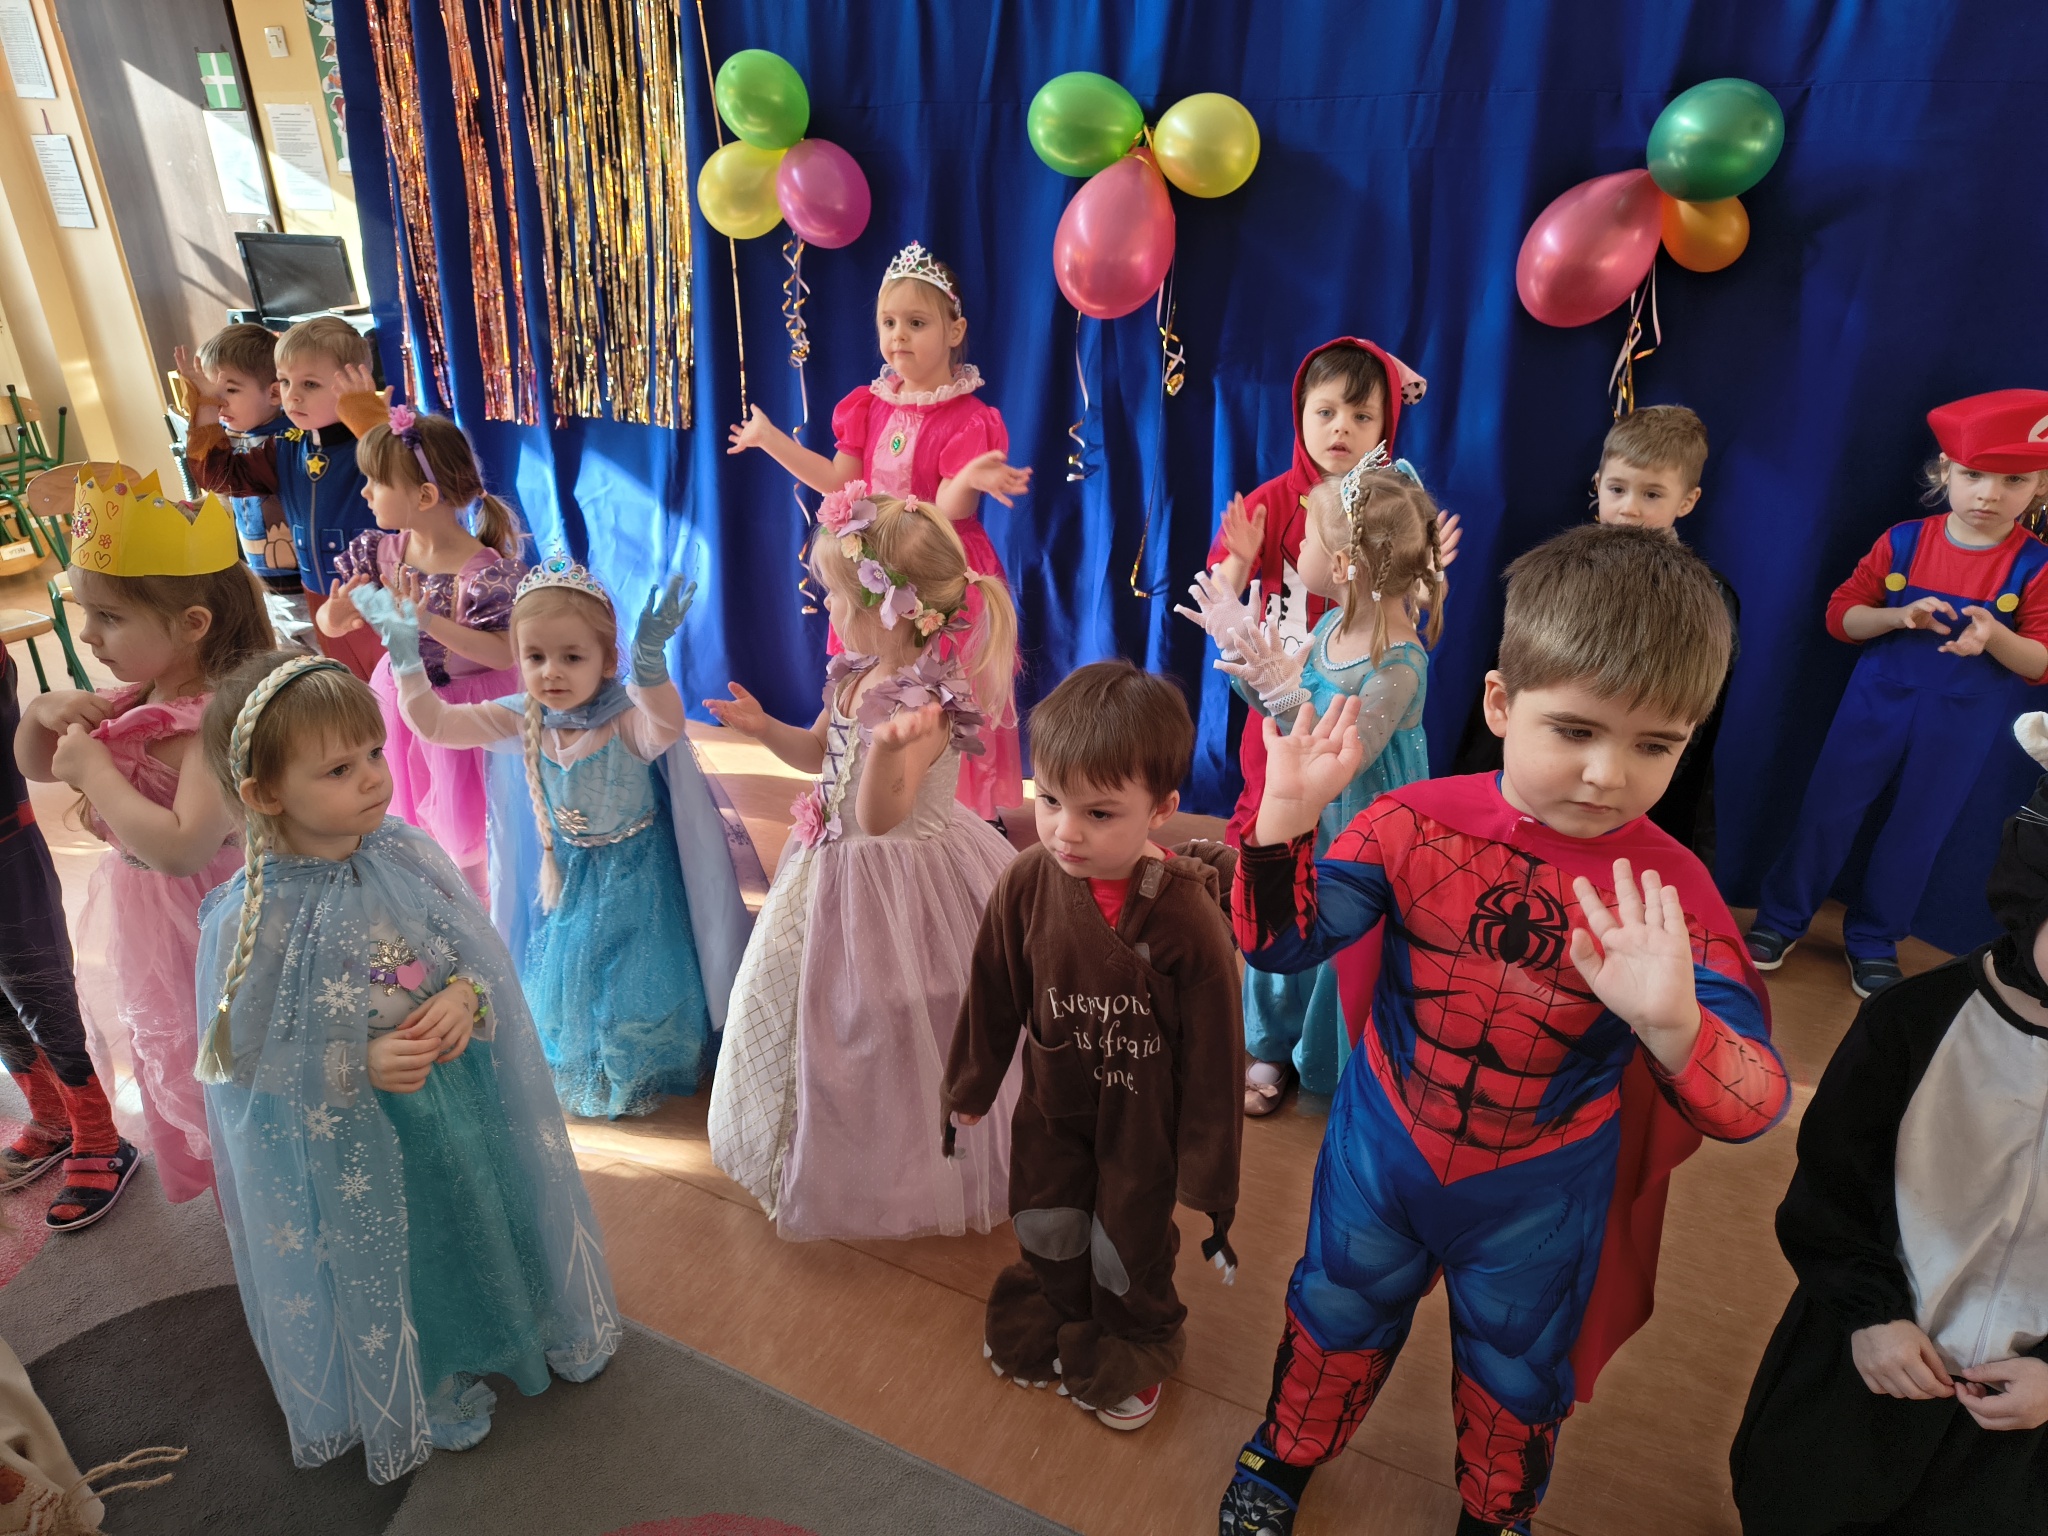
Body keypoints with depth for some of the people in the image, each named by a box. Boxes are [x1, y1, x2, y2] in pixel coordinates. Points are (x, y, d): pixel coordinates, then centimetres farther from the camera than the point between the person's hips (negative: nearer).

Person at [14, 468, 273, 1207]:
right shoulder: (133, 699, 0)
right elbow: (33, 764, 14)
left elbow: (183, 846, -37)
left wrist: (94, 774, -28)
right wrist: (43, 711, -7)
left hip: (201, 927, -9)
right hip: (141, 918, 10)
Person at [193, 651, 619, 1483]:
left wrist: (467, 997, -24)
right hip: (349, 1143, -3)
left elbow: (488, 952, -3)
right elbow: (239, 1056, -15)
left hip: (466, 1103, 4)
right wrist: (361, 1067, -26)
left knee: (488, 1226, 24)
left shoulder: (409, 854, -12)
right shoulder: (248, 921, -23)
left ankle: (522, 1330, 54)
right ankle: (422, 1391, 47)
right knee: (389, 1265, 19)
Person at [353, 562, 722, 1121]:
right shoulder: (523, 719, -12)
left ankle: (644, 1075, 35)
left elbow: (666, 728, -51)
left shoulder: (626, 717, -28)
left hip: (634, 873, -5)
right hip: (568, 871, 5)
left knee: (636, 975, 9)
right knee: (566, 970, 19)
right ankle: (581, 1078, 44)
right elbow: (433, 723, -10)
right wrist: (404, 652, -21)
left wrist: (649, 660, -68)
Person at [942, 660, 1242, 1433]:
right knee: (1046, 1228, 24)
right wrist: (971, 1084, 8)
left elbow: (1213, 1049, -20)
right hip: (1052, 1100, 3)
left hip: (1144, 1115, -3)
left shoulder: (1187, 915, -33)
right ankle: (1056, 1316, 59)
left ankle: (1134, 1346, 53)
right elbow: (994, 993, -5)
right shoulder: (1026, 883, -23)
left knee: (1130, 1244, 20)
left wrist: (1209, 1164, -11)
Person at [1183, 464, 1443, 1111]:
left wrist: (1283, 688, -40)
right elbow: (1277, 702, 7)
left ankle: (1345, 1067, 37)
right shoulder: (1331, 627, -3)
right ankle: (1276, 1046, 44)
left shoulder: (1400, 665, -27)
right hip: (1308, 820, 8)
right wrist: (1238, 639, -5)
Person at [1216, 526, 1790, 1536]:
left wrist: (1673, 1024, -50)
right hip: (1380, 1152, 1)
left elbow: (1754, 1105, -27)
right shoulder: (1417, 824, -20)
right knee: (1335, 1320, 25)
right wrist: (1284, 820, -35)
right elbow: (1279, 943, -17)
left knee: (1517, 1378, 27)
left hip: (1539, 1197, 0)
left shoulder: (1668, 891, -22)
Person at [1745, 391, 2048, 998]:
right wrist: (1899, 616, -22)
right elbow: (1842, 616, -3)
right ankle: (1780, 919, 22)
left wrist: (1995, 637, -27)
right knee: (1826, 811, 5)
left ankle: (1872, 941, 30)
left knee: (1917, 834, 11)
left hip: (1964, 722, 0)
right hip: (1879, 702, 0)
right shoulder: (1902, 542, -6)